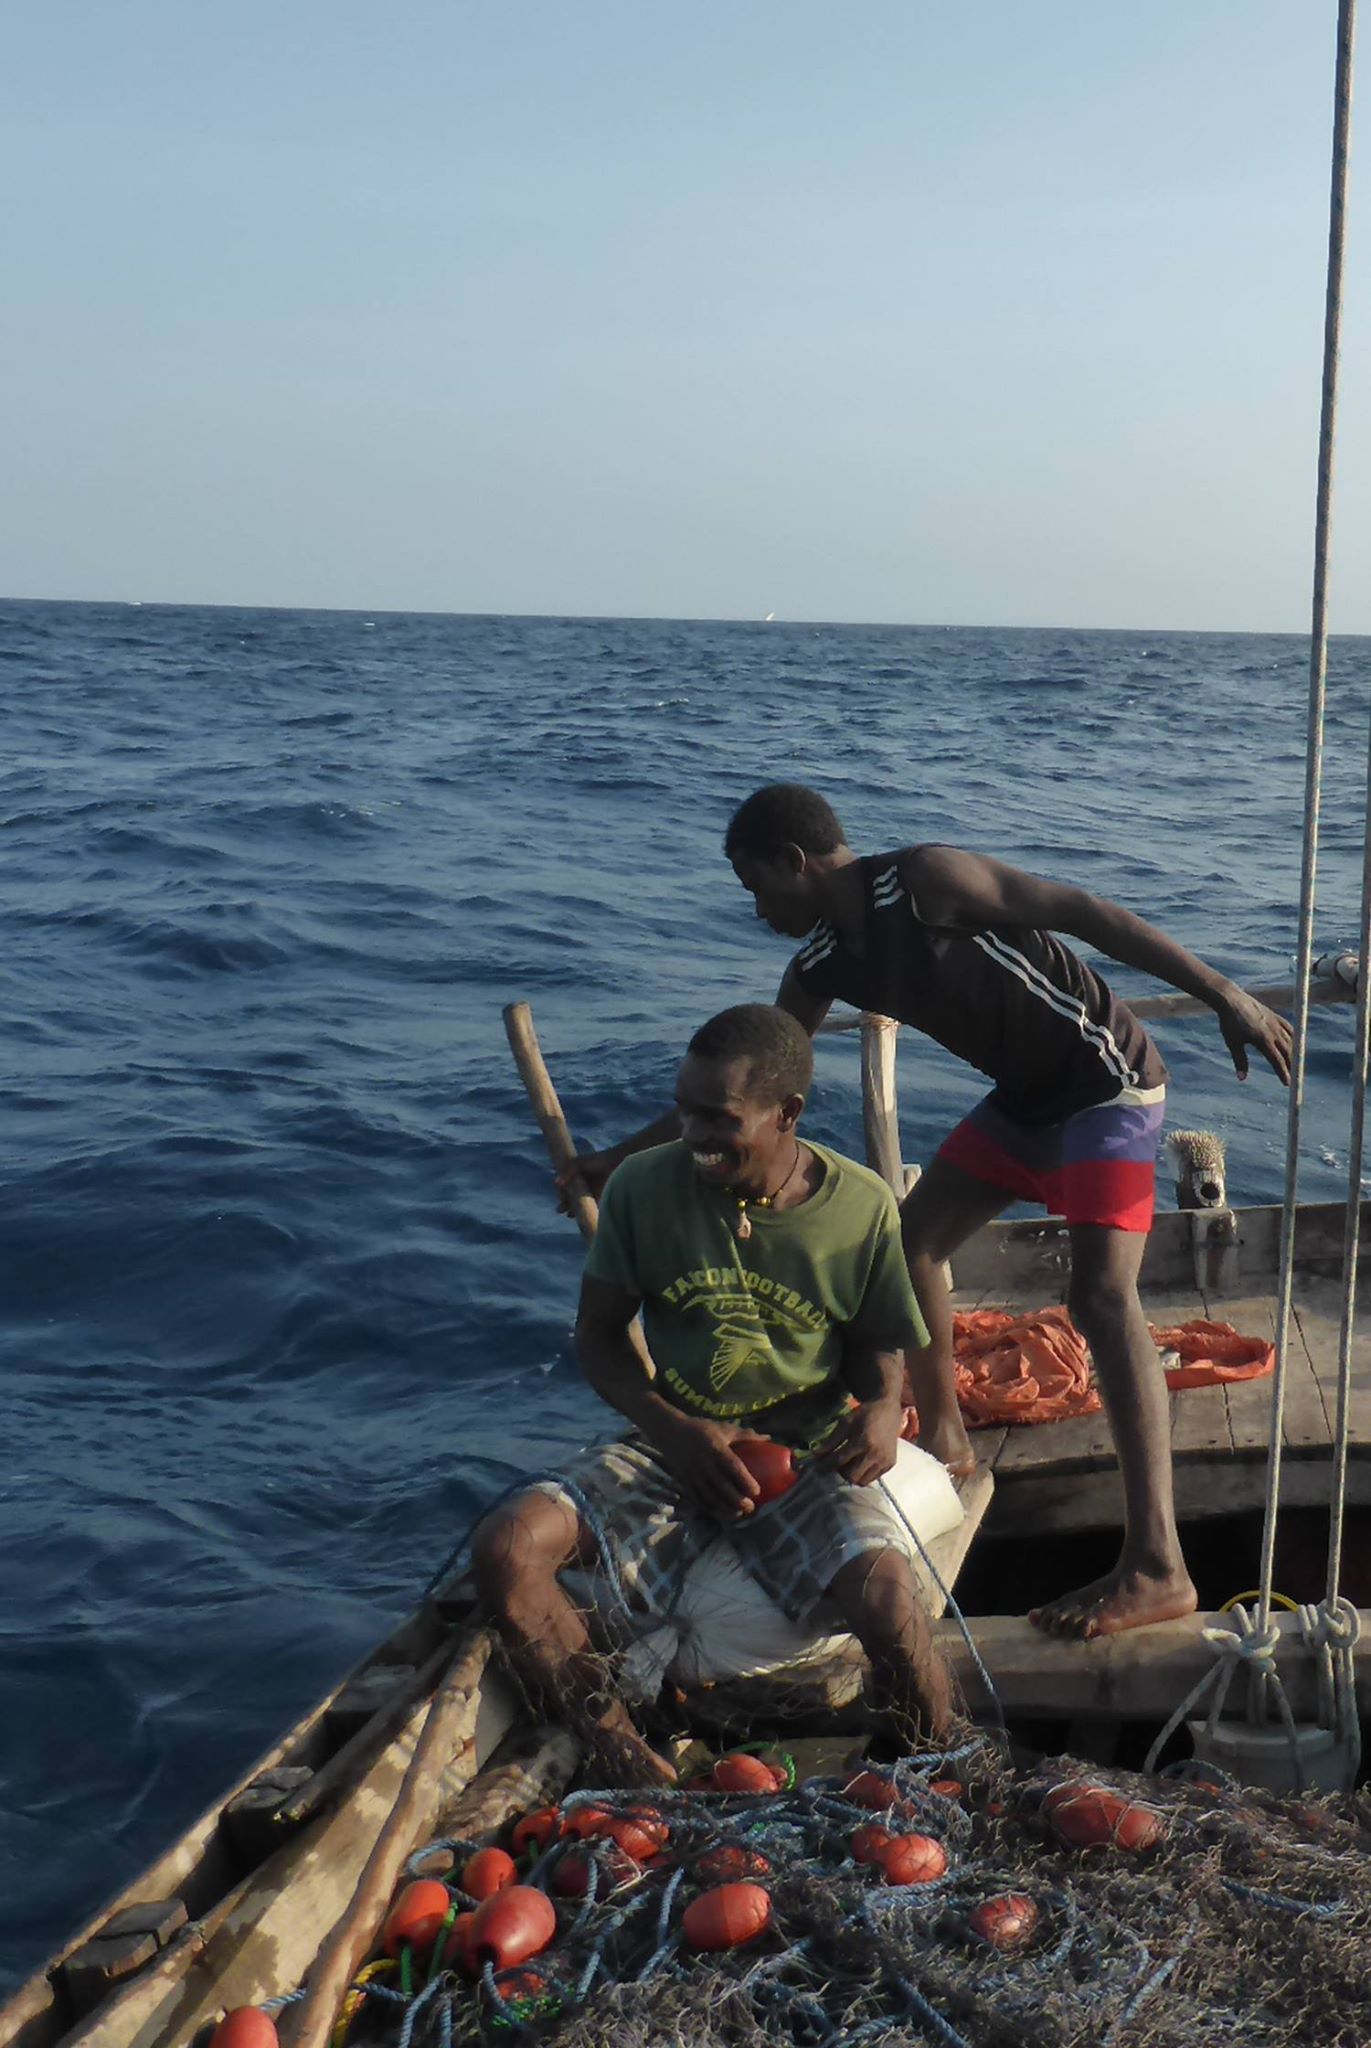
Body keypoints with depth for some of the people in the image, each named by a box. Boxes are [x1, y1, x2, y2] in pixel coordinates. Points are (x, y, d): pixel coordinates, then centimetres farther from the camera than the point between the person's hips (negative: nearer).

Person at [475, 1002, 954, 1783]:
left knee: (887, 1598, -32)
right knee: (507, 1548, -23)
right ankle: (634, 1769, -12)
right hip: (670, 1448, 2)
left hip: (807, 1455, -2)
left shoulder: (862, 1205, -6)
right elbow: (599, 1337, 3)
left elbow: (879, 1346, 7)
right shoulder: (646, 1185, -5)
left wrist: (884, 1409, -18)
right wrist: (679, 1432, -14)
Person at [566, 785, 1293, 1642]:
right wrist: (623, 1155, 17)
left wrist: (1225, 995, -29)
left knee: (1103, 1296, -20)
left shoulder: (924, 880, -21)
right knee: (911, 1239, 14)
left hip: (1107, 1082, -9)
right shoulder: (822, 967, 3)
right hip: (1024, 1097, 9)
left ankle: (1157, 1569, -26)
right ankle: (945, 1441, 33)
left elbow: (1083, 911, -24)